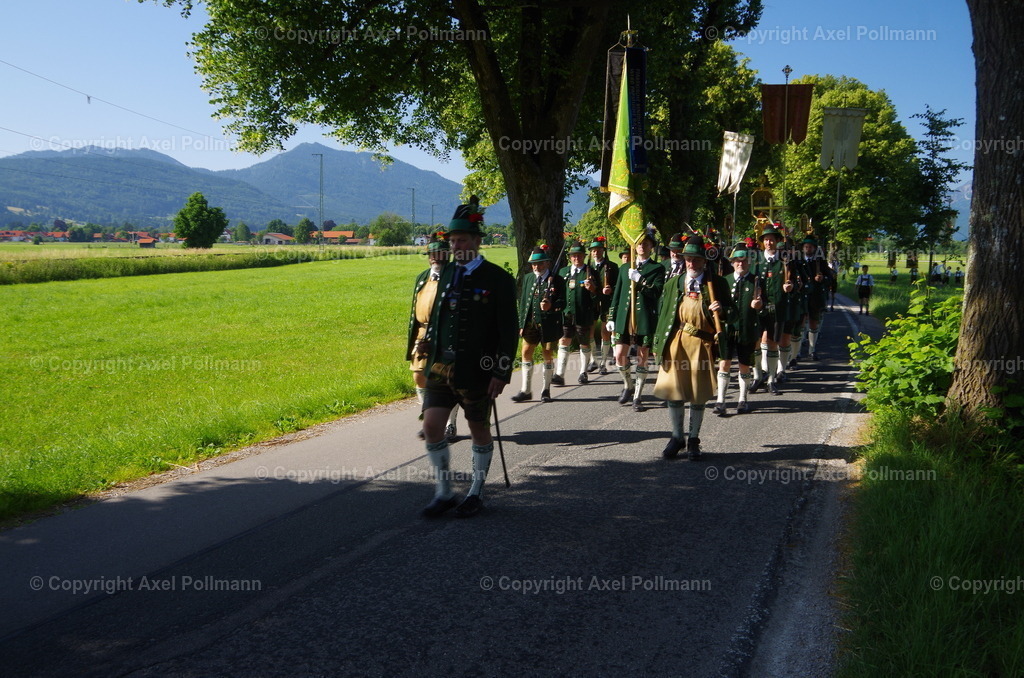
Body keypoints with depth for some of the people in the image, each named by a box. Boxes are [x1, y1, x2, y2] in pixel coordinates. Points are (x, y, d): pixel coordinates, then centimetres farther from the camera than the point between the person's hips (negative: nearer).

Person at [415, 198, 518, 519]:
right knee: (431, 425, -2)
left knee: (479, 430, 8)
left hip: (476, 371, -5)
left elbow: (508, 330, -10)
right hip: (441, 366, 5)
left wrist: (501, 372, -14)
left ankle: (475, 493, 23)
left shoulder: (498, 279, -8)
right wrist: (430, 356, 15)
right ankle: (444, 492, 12)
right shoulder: (447, 273, 9)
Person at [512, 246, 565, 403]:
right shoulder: (528, 278, 11)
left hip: (549, 324, -4)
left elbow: (562, 302, -7)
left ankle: (546, 390, 16)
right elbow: (523, 302, 14)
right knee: (526, 353, 0)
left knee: (548, 355, 4)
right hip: (530, 323, 4)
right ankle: (526, 390, 8)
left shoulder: (557, 280, -3)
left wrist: (551, 305, -28)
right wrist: (522, 324, 9)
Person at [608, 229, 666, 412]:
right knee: (619, 356, -3)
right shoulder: (625, 268, 15)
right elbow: (617, 294, 16)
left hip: (645, 320, -3)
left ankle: (637, 397, 11)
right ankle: (628, 385, 23)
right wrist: (611, 318, 12)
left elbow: (657, 293, -10)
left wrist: (639, 279, -18)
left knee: (642, 359, 2)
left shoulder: (658, 269, 3)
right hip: (624, 319, 3)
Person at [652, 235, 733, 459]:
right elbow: (663, 314, 13)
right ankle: (677, 437, 20)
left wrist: (721, 311, -18)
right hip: (676, 344, 2)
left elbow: (730, 313, 5)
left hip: (702, 346, -2)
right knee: (673, 393, 4)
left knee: (698, 396, 5)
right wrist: (659, 344, 9)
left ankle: (693, 440, 18)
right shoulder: (673, 284, 9)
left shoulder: (717, 284, 2)